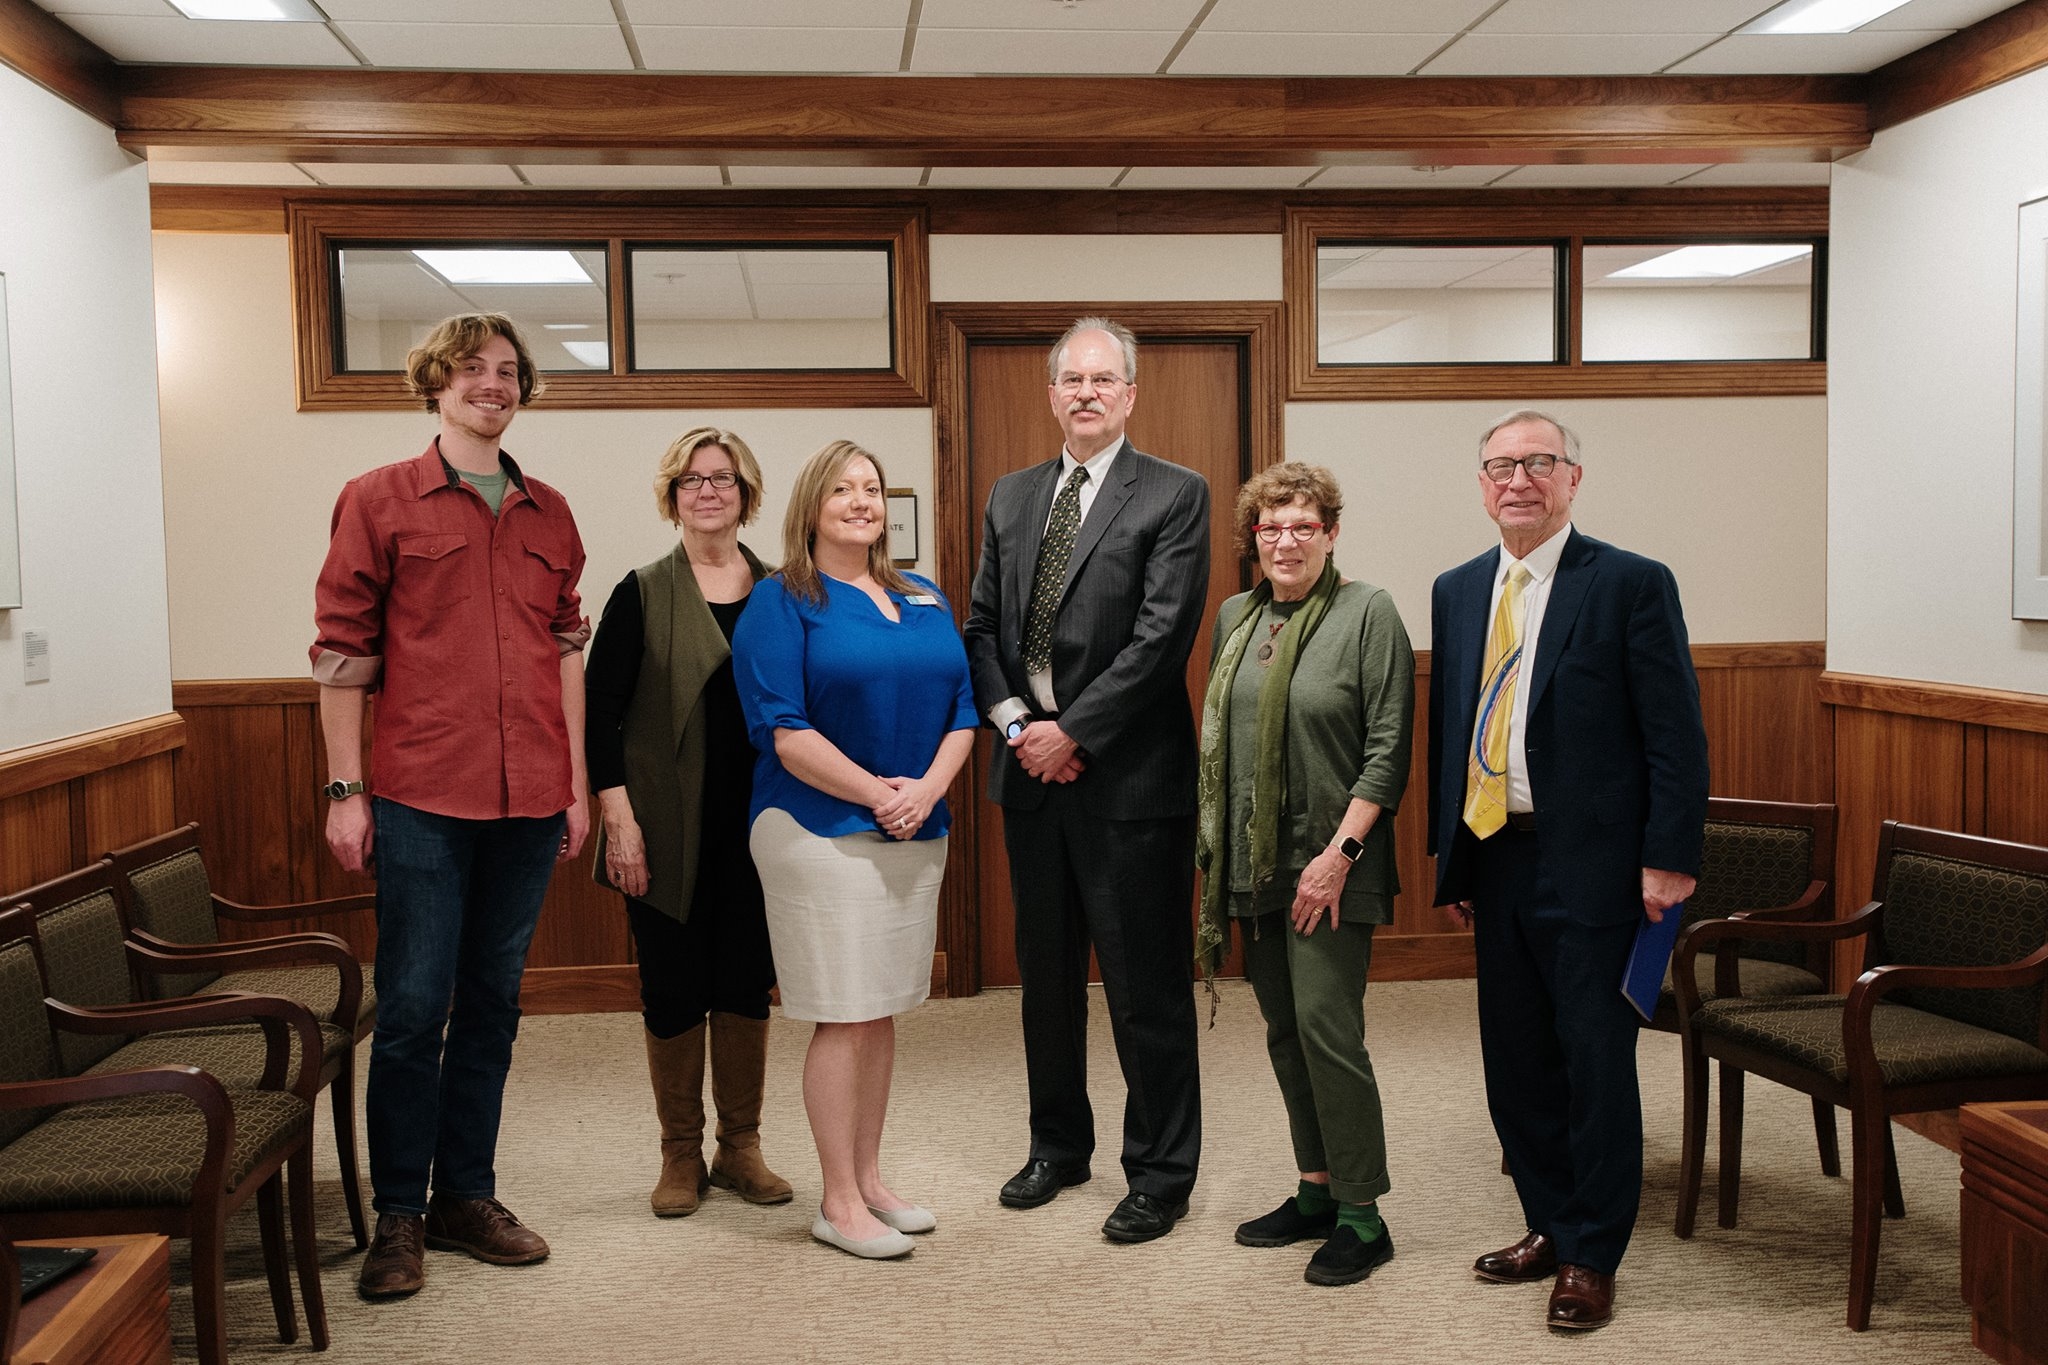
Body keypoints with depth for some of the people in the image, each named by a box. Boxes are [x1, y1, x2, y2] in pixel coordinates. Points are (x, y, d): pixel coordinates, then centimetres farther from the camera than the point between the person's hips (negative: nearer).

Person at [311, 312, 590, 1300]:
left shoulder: (549, 515, 13)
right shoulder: (379, 501, 3)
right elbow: (342, 651, 0)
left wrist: (577, 783, 11)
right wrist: (345, 789, -6)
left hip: (528, 801, 4)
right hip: (421, 798, -4)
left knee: (492, 1004, 11)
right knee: (412, 1008, -1)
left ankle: (466, 1197, 23)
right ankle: (397, 1217, 13)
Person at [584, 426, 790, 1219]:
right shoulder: (642, 596, -1)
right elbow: (600, 711, -4)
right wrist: (619, 819, -12)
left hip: (755, 826, 2)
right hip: (671, 831, -2)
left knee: (746, 982, 9)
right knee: (674, 989, 5)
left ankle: (741, 1147, 23)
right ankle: (681, 1154, 20)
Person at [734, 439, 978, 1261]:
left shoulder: (924, 602, 13)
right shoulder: (780, 604, -4)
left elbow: (961, 709, 9)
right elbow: (782, 730, -14)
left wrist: (925, 789, -9)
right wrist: (877, 793, -17)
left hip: (914, 834, 6)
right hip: (821, 832, -6)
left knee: (882, 1013, 12)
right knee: (843, 1018, -2)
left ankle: (869, 1180, 24)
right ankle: (839, 1204, 9)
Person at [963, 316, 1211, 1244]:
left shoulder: (1174, 496, -5)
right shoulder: (1011, 498, 13)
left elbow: (1162, 637, -13)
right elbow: (984, 626, 12)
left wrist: (1070, 732, -14)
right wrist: (1014, 721, -4)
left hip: (1128, 778, -6)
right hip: (1032, 772, 6)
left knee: (1147, 985, 2)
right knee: (1046, 974, 17)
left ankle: (1159, 1174, 17)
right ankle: (1059, 1145, 33)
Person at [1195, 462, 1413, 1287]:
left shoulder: (1369, 613, -6)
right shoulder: (1235, 618, 11)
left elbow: (1388, 748, -11)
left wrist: (1339, 853, -16)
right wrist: (1216, 850, 12)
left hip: (1329, 868, -6)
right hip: (1252, 864, 6)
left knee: (1326, 1027, -8)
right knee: (1283, 1033, 11)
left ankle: (1362, 1216, 5)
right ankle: (1316, 1192, 24)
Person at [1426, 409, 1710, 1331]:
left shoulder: (1631, 584, -6)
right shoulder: (1457, 592, 11)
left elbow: (1676, 735, -7)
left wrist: (1668, 858, -13)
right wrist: (1448, 856, 12)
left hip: (1589, 862, -5)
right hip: (1494, 856, 6)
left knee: (1596, 1059, 3)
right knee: (1516, 1058, 13)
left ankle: (1592, 1258, 17)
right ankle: (1550, 1227, 30)